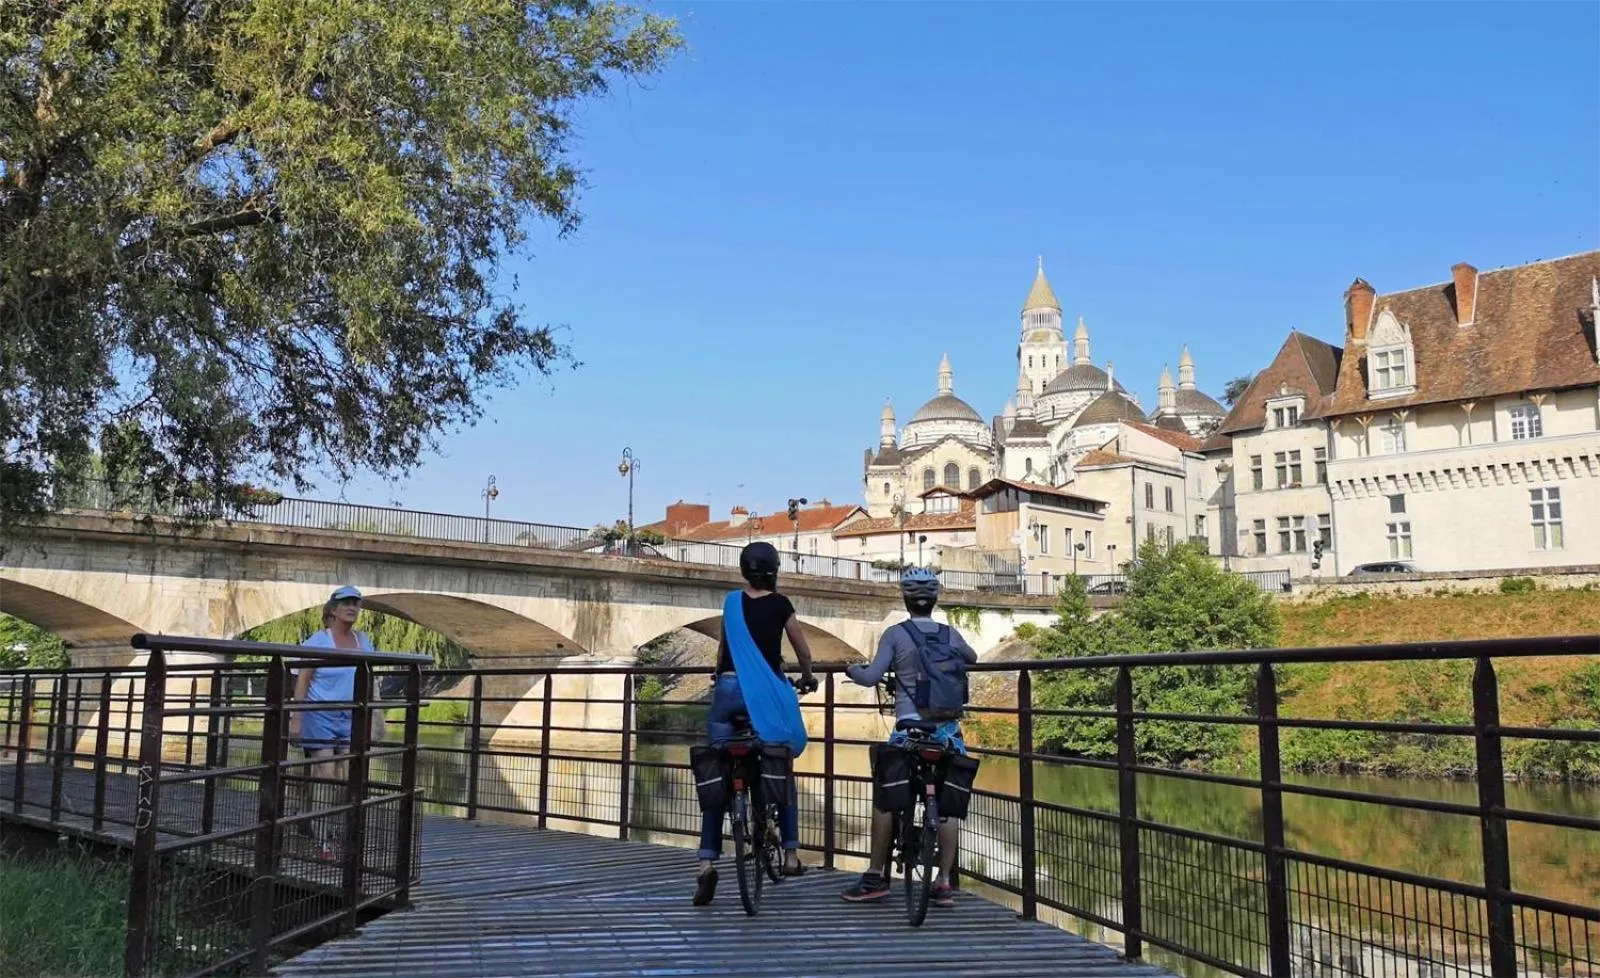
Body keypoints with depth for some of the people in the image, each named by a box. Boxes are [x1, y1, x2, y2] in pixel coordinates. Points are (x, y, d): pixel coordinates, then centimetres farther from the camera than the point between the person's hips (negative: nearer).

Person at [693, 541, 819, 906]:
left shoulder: (733, 602, 11)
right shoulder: (779, 604, 3)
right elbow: (803, 650, 12)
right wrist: (807, 677, 31)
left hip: (728, 688, 2)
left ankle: (707, 861, -8)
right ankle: (791, 853, 17)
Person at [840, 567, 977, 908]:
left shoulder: (895, 634, -3)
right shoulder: (950, 634, 9)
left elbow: (871, 677, -10)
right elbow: (972, 659, 29)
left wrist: (851, 668, 10)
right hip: (948, 727, 3)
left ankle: (876, 877, 10)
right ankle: (944, 883, 5)